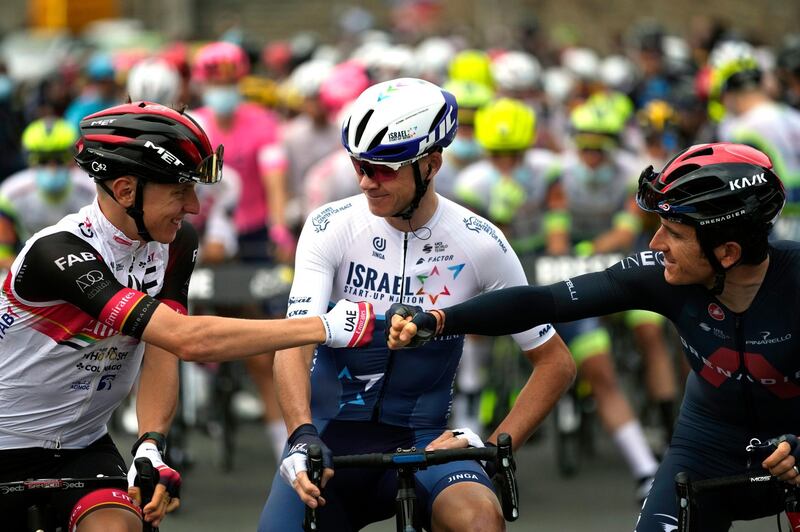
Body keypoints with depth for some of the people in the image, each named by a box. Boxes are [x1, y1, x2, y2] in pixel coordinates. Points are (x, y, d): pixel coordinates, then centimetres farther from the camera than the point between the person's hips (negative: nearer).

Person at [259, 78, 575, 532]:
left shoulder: (479, 244, -6)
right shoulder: (331, 227, -8)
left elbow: (555, 362, 1)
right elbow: (296, 342, -19)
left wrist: (494, 448, -10)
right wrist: (302, 437, -37)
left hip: (422, 441, -1)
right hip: (331, 440, 1)